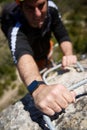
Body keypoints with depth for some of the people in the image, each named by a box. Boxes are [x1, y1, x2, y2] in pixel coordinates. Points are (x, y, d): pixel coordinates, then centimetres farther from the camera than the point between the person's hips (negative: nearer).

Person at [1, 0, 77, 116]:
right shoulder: (16, 27, -47)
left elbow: (63, 36, -27)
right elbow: (22, 53, -65)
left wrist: (68, 54, -51)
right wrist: (38, 88, -85)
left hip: (46, 49, 5)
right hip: (32, 58, -4)